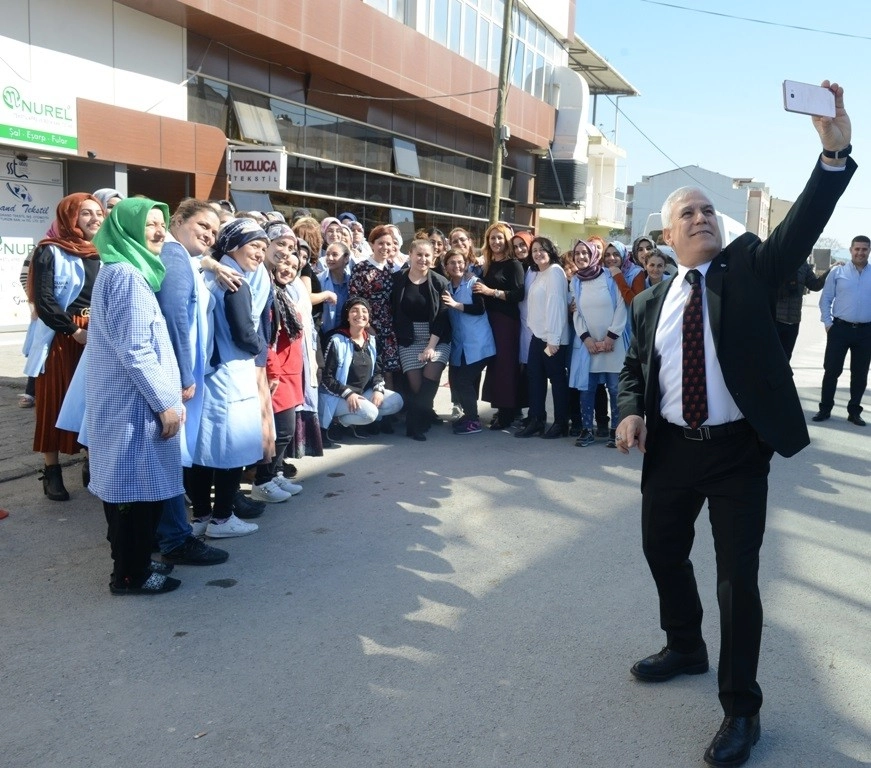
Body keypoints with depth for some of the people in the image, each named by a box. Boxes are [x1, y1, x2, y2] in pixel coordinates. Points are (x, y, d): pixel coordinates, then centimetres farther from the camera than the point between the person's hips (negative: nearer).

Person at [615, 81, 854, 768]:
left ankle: (741, 709, 19)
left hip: (739, 449, -4)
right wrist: (632, 411, -7)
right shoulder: (651, 302, 7)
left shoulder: (748, 267, -1)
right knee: (663, 551, 19)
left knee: (738, 578, 1)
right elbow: (634, 367, 13)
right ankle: (686, 648, 46)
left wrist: (835, 152, -29)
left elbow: (803, 226, -15)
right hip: (670, 448, 4)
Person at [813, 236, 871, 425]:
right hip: (840, 328, -2)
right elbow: (825, 299, 3)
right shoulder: (838, 272, 0)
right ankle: (825, 409, 11)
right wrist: (828, 323, -4)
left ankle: (854, 411, 19)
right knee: (831, 370, 2)